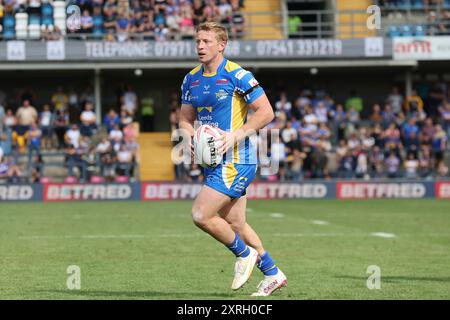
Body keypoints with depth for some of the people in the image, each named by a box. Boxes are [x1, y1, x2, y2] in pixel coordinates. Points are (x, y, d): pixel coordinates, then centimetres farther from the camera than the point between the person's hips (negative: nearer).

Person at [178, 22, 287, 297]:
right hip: (212, 161, 8)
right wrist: (192, 136, -4)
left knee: (201, 215, -15)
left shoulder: (238, 76, -12)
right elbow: (185, 119, 18)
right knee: (235, 224, 12)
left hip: (235, 161, -8)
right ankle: (273, 274, 24)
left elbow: (266, 112, -12)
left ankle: (245, 254, 6)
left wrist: (236, 135, -20)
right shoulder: (191, 80, 10)